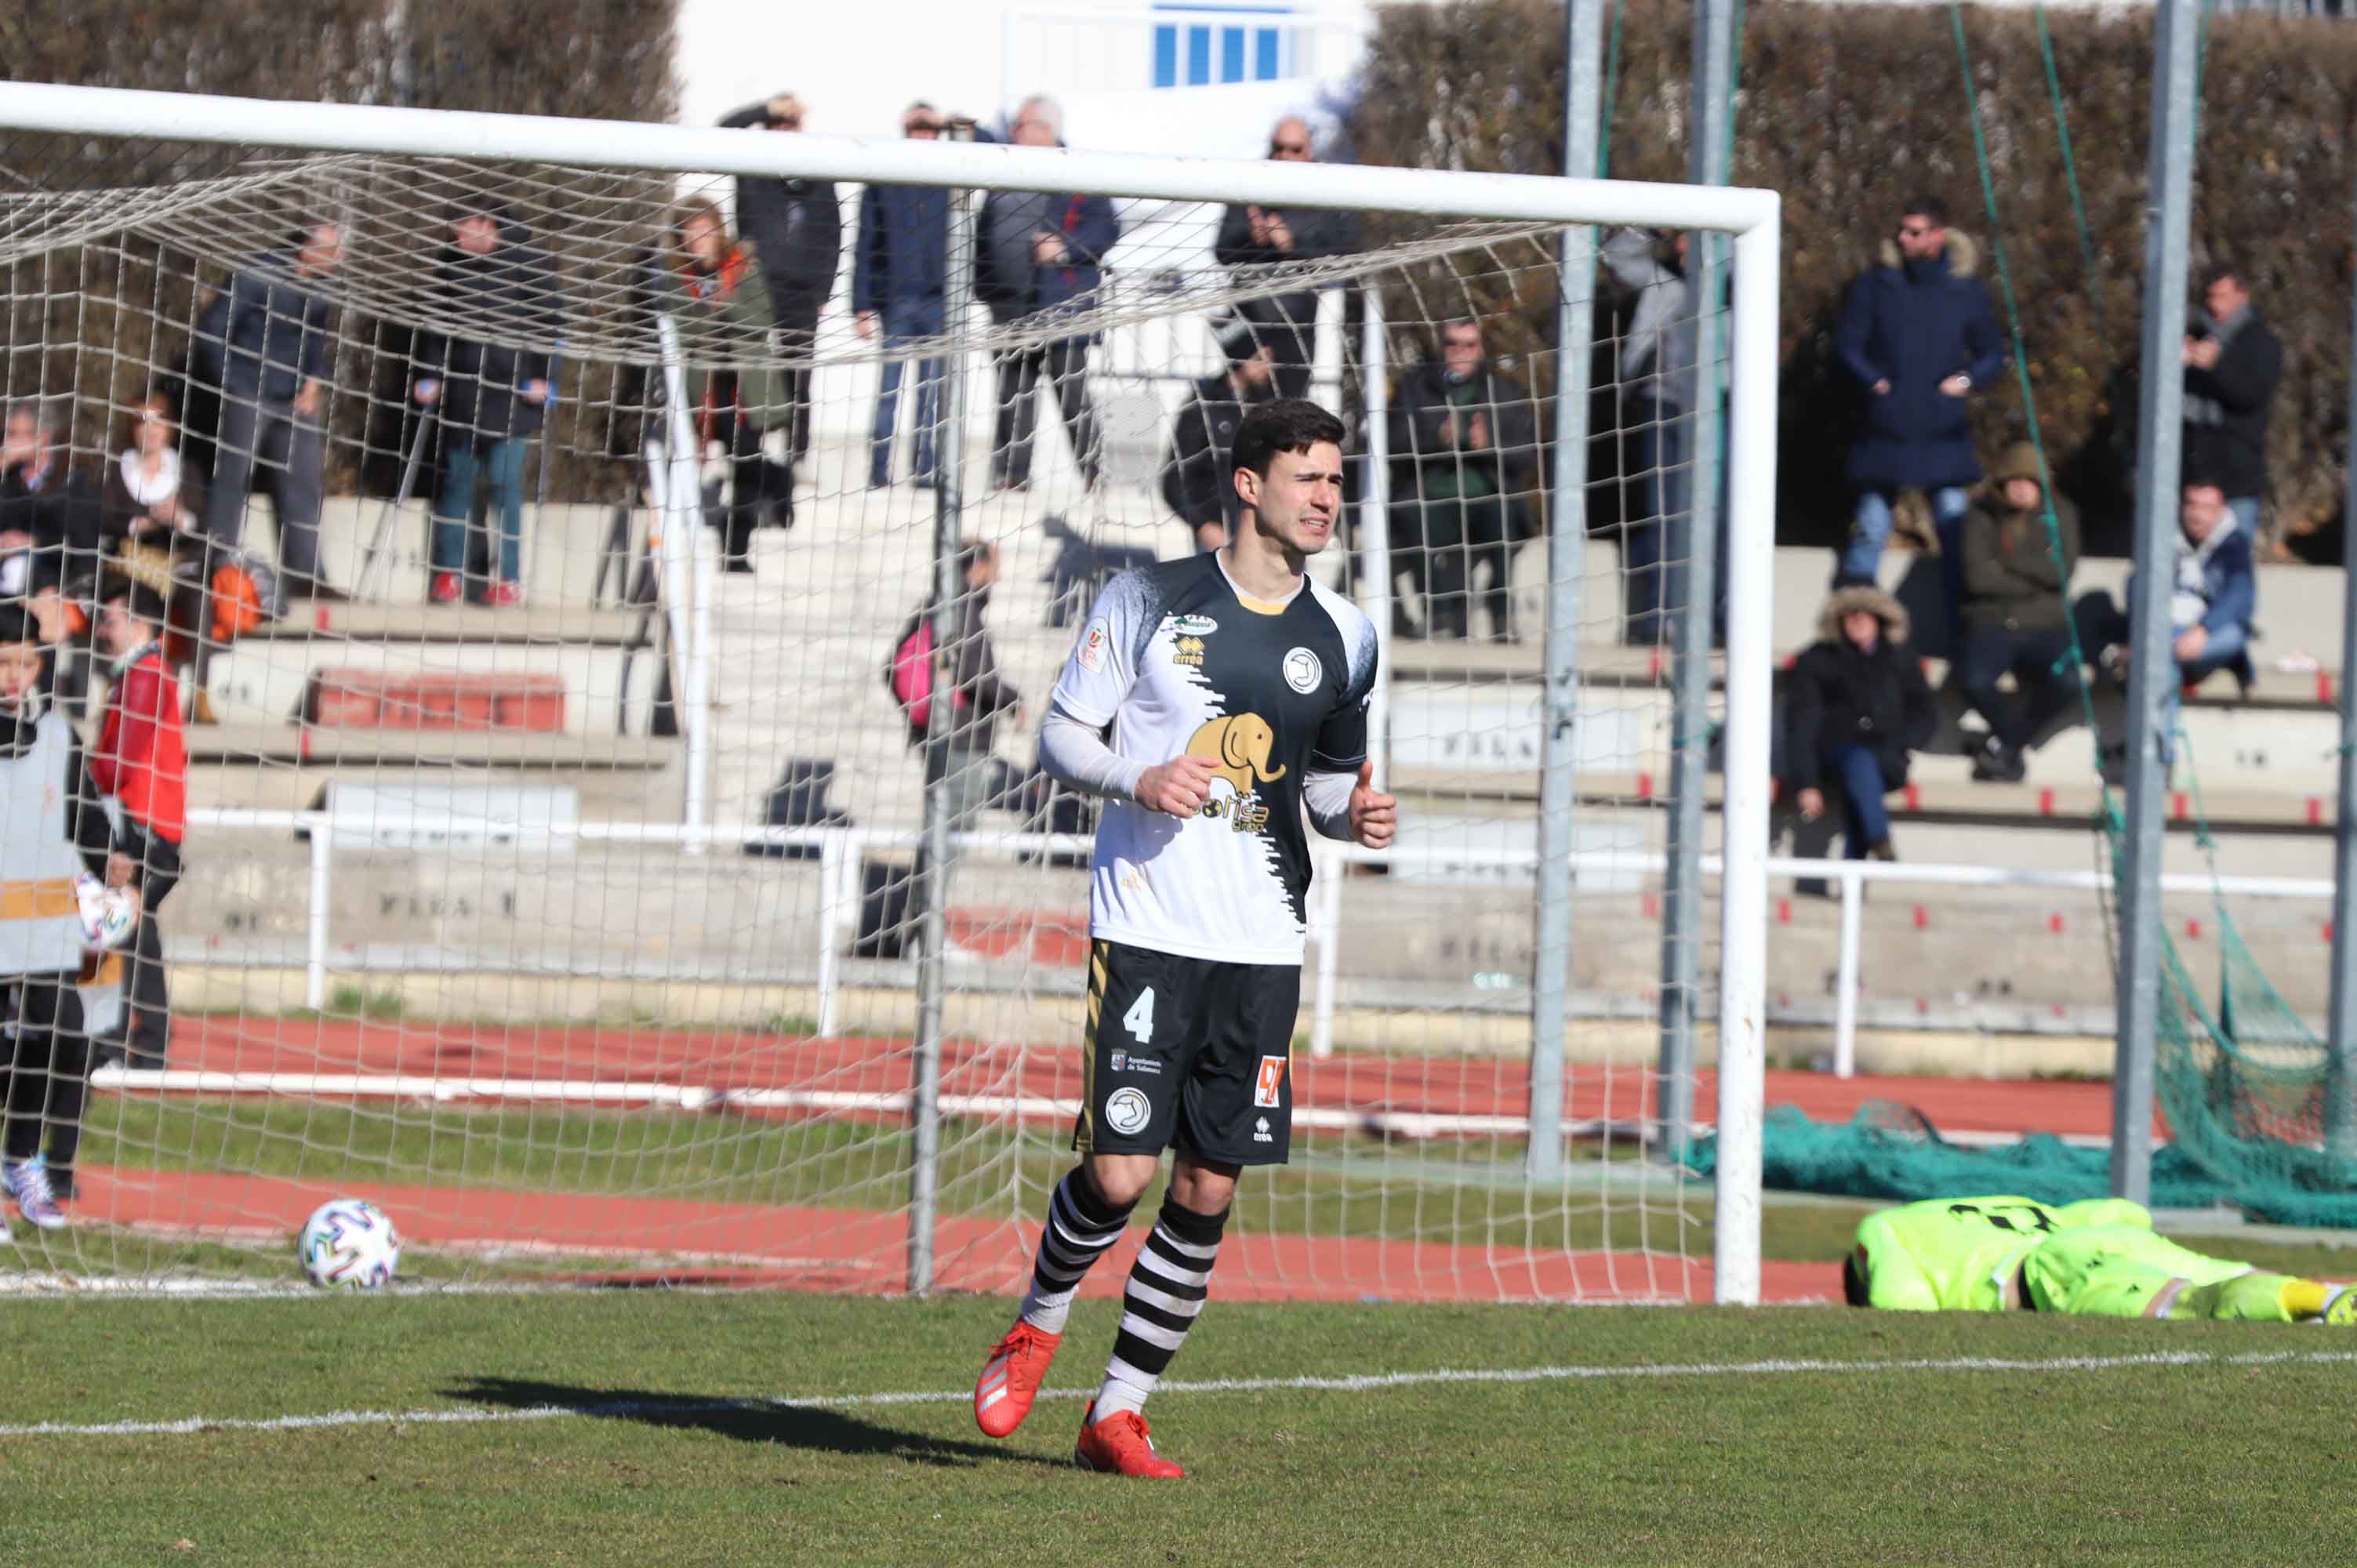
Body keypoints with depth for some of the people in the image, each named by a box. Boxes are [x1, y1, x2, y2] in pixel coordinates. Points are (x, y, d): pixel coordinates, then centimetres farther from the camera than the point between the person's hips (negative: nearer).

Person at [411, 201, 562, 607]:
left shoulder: (528, 261, -2)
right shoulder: (451, 262, 9)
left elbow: (548, 319, 1)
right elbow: (435, 318, 14)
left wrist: (541, 376, -3)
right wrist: (428, 375, 7)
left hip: (508, 388, -4)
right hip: (459, 387, 4)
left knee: (504, 480, -6)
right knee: (456, 478, 4)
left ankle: (509, 577, -1)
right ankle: (449, 572, 9)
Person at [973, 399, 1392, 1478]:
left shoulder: (1343, 638, 11)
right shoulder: (1149, 599, -1)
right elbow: (1060, 738, 3)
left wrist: (1353, 812, 0)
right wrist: (1138, 780, -17)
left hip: (1264, 945, 4)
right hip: (1146, 930, -4)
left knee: (1208, 1189, 1)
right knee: (1120, 1172, -12)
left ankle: (1118, 1410, 13)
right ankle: (1038, 1326, 18)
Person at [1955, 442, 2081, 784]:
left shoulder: (2060, 514, 5)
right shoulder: (1982, 517, 1)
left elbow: (2063, 570, -9)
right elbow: (1978, 577, -11)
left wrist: (2008, 561, -11)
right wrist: (2036, 580, -8)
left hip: (2045, 627, 1)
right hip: (1992, 624, -1)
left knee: (2066, 682, -31)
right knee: (1975, 681, -34)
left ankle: (2005, 744, -5)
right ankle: (2016, 736, 1)